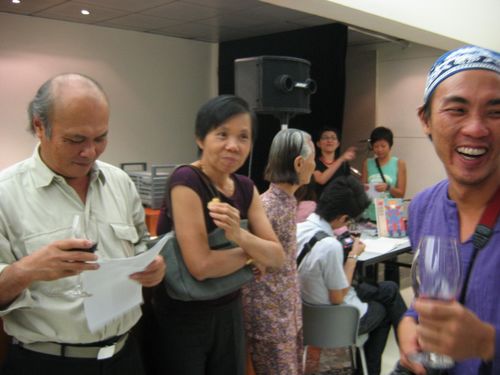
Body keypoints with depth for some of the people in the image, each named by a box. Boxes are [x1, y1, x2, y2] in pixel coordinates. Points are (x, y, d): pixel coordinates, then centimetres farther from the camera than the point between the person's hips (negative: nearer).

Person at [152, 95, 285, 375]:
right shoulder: (186, 181, -20)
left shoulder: (246, 188, 1)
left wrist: (239, 235, -24)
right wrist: (252, 253, -11)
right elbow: (201, 265, -27)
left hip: (230, 312, 7)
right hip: (183, 316, -6)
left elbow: (278, 257, -5)